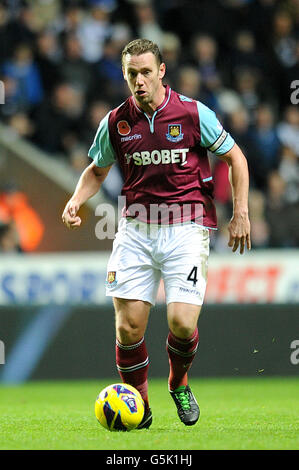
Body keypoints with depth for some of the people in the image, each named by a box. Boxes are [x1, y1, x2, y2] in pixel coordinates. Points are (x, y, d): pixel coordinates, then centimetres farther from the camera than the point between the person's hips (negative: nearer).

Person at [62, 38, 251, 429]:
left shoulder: (194, 113, -4)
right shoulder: (115, 122, 4)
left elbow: (235, 157, 7)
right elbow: (97, 170, 20)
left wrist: (240, 214, 1)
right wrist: (75, 201, 1)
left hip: (186, 228, -2)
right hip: (136, 229, 2)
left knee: (182, 323, -14)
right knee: (128, 326, -7)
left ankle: (179, 383, 19)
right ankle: (139, 407, 13)